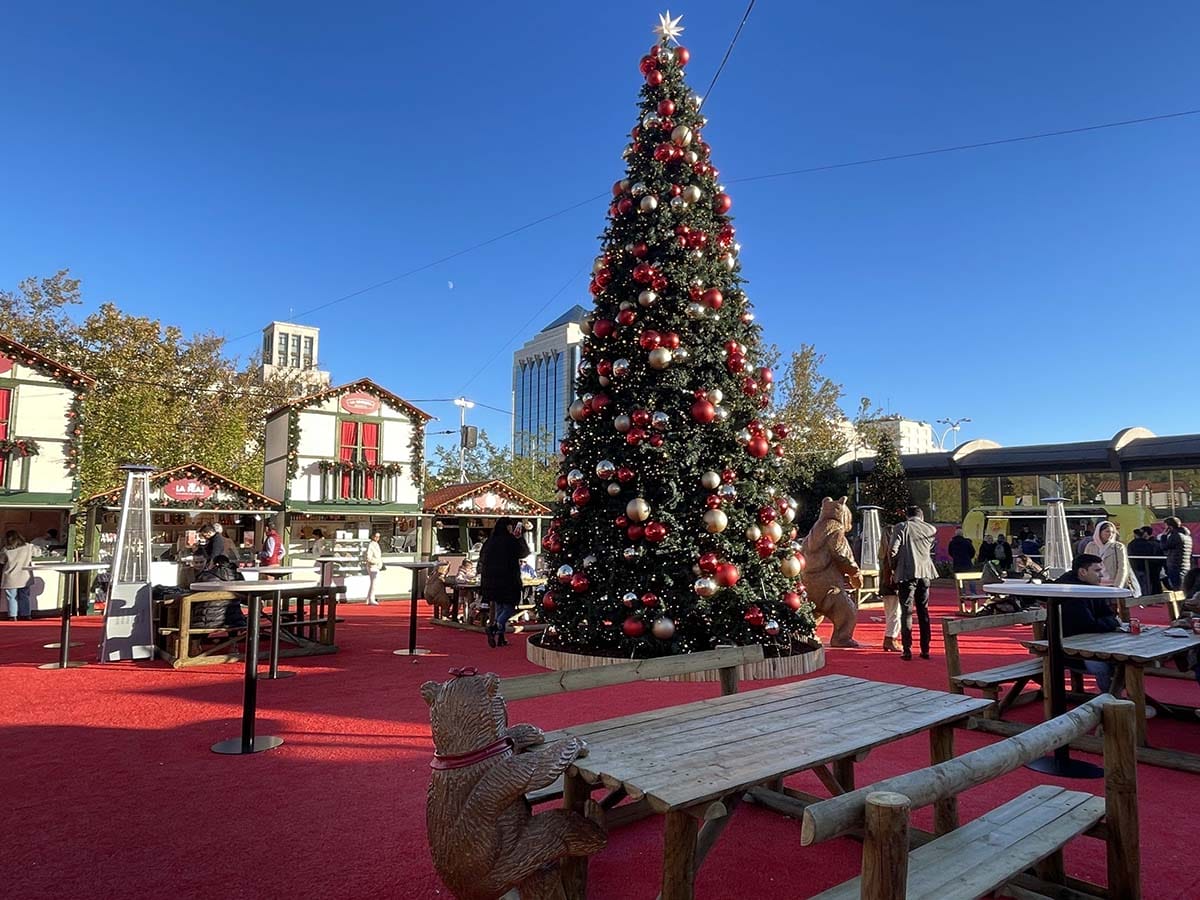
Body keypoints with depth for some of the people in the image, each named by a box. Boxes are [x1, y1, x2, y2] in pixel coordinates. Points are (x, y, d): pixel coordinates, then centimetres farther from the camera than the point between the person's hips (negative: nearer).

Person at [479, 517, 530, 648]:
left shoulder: (489, 541, 5)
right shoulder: (510, 541, -11)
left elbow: (482, 560, 12)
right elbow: (525, 552, 2)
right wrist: (519, 537, 10)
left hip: (491, 580, 6)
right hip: (507, 580, -6)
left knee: (499, 608, 15)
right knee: (509, 607, 3)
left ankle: (499, 637, 14)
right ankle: (494, 627, -19)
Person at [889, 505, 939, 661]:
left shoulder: (901, 527, -3)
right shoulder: (931, 529, 8)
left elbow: (892, 550, -9)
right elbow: (930, 549, 14)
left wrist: (894, 567, 5)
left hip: (906, 573, -3)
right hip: (925, 573, 3)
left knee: (906, 612, 1)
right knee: (924, 611, 13)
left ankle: (907, 650, -2)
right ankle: (925, 649, 15)